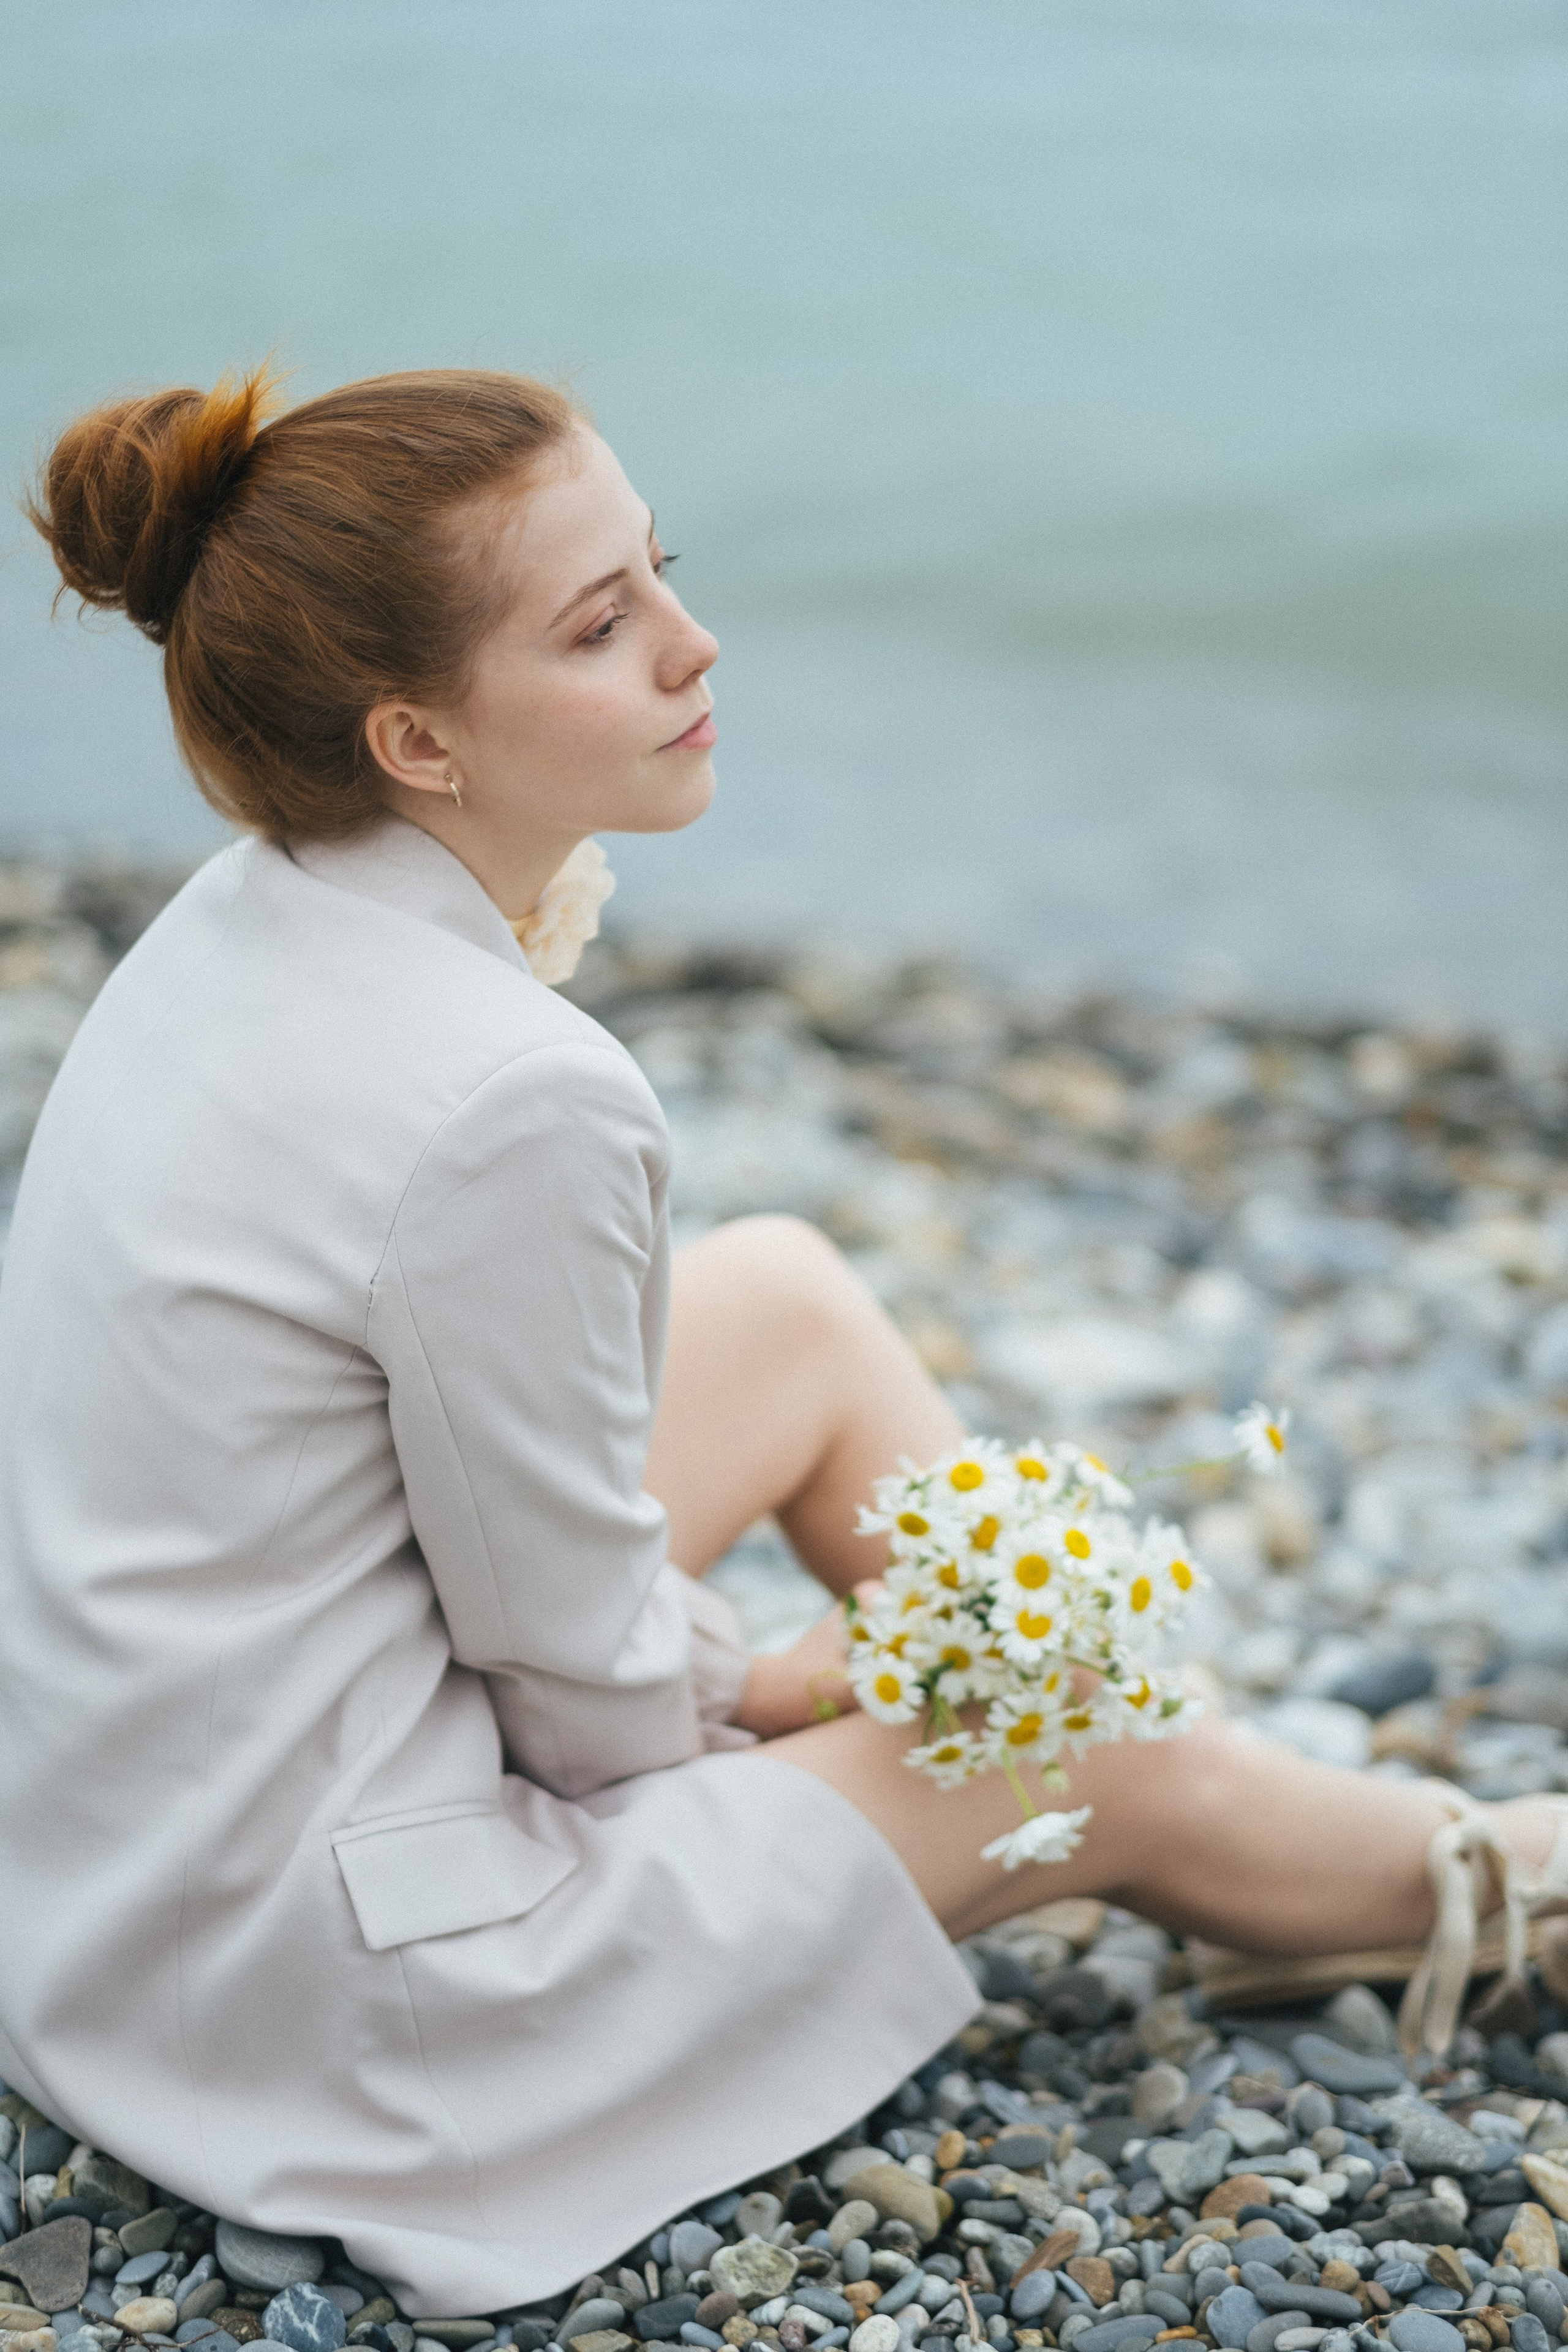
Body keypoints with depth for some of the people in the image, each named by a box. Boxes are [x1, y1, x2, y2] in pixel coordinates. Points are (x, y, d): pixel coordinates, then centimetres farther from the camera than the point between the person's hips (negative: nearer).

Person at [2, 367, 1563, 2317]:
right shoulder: (512, 1104, -31)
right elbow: (589, 1684, -19)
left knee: (790, 1294, 15)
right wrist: (763, 1683, 2)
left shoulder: (246, 926, -4)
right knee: (1115, 1770, 8)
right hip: (297, 1989, -8)